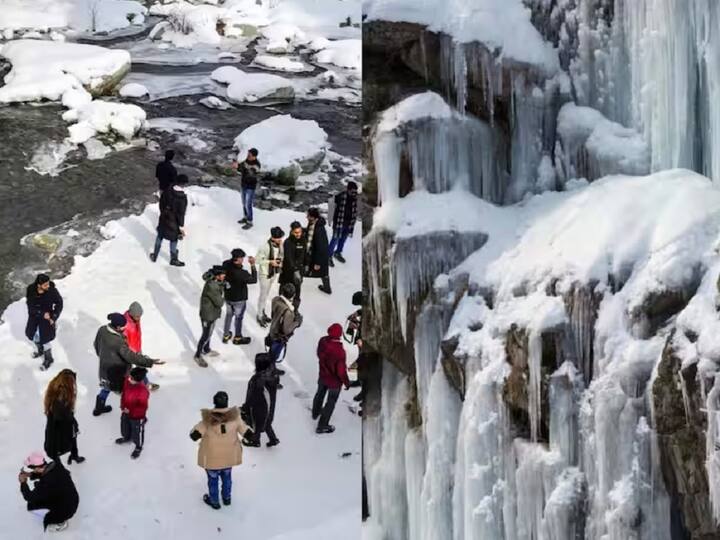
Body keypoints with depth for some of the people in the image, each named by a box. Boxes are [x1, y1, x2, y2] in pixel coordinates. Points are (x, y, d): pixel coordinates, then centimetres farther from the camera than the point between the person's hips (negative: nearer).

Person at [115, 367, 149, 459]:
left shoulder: (143, 391, -40)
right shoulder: (127, 382, -20)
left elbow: (142, 407, -27)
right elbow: (124, 394, 0)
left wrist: (130, 411, -23)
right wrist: (123, 406, -5)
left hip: (137, 417, -7)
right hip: (126, 413, 7)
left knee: (137, 433, 17)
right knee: (125, 427, 32)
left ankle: (138, 447, 43)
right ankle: (126, 437, 64)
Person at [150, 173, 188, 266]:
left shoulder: (167, 191, -11)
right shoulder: (182, 197, -28)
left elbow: (161, 203, 3)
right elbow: (181, 213, -22)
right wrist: (181, 226, -11)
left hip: (163, 218, 5)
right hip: (174, 222, -5)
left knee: (160, 236, 22)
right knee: (173, 240, 13)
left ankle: (154, 256, 35)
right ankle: (174, 259, 30)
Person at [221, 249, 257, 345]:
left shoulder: (226, 265, -19)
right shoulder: (242, 273, -36)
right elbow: (254, 280, -22)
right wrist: (253, 265, -23)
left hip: (227, 296, 6)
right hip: (239, 299, -5)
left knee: (229, 315, 27)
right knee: (238, 317, 18)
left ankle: (226, 335, 42)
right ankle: (237, 338, 37)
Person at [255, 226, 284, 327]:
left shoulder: (280, 244, -11)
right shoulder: (265, 247, -29)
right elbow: (258, 260, -21)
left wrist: (281, 261, -12)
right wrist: (270, 262, -28)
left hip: (276, 272, 6)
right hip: (265, 274, -6)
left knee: (267, 293, 23)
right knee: (263, 294, 8)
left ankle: (262, 312, 41)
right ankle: (260, 316, 24)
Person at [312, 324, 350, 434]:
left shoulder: (322, 341, -21)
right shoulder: (339, 351, -40)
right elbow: (341, 370, -30)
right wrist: (347, 382, -11)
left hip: (322, 375, 6)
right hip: (334, 380, -6)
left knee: (320, 394, 32)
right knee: (331, 402, 16)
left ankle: (316, 413, 60)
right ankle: (322, 426, 30)